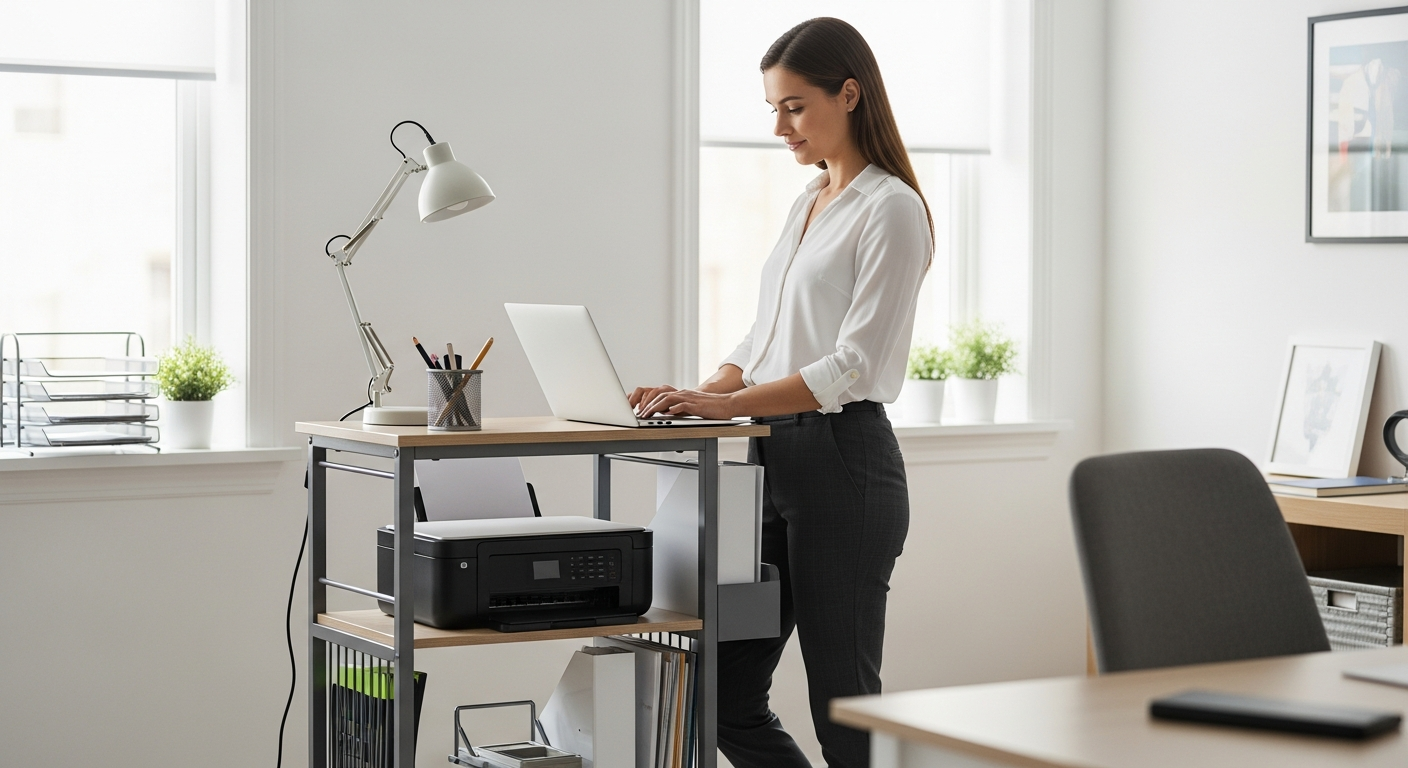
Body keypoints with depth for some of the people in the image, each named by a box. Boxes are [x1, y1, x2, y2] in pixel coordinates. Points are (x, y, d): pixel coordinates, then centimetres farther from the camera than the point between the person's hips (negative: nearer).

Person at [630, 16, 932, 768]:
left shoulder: (890, 209, -9)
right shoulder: (806, 203, 17)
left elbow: (854, 366, -18)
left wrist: (726, 405, -25)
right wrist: (699, 395, 2)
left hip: (841, 460, -9)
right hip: (773, 456, 9)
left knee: (842, 703, -1)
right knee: (725, 693, 9)